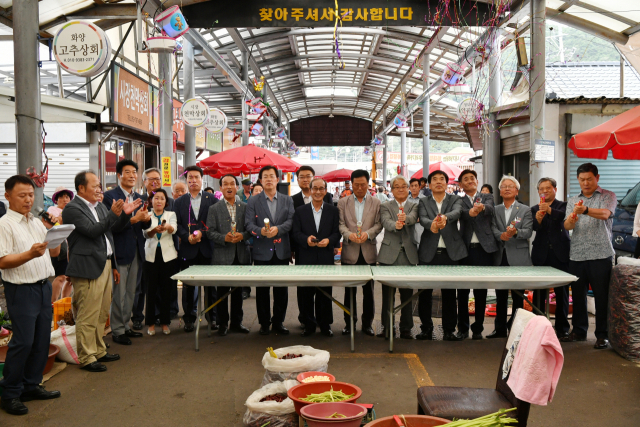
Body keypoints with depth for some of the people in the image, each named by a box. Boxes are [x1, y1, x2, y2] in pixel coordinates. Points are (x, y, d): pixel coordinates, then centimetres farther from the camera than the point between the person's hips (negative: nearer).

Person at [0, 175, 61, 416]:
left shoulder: (37, 223, 14)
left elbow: (55, 252, 17)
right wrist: (30, 254, -27)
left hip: (44, 287, 7)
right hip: (21, 290, -7)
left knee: (42, 340, 10)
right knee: (23, 342, -6)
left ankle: (31, 385, 24)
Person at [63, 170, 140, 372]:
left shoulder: (100, 206, 14)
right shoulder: (72, 209, -11)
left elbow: (115, 227, 18)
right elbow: (92, 231, -21)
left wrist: (125, 213, 2)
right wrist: (113, 214, -27)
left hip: (105, 264, 9)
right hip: (87, 268, -9)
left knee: (102, 314, 17)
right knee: (88, 317, -2)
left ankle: (99, 351, 29)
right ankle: (87, 358, 9)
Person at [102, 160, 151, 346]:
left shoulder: (139, 198, 13)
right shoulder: (110, 196, -8)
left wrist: (146, 219, -8)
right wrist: (134, 219, -26)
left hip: (136, 251, 7)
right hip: (120, 251, -7)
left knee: (131, 292, 15)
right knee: (119, 294, 1)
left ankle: (126, 326, 27)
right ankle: (117, 330, 12)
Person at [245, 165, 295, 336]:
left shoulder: (287, 200, 9)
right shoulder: (253, 201, 5)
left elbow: (290, 221, -2)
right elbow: (249, 224, -4)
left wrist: (277, 229, -20)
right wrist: (261, 231, -24)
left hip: (282, 251, 1)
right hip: (262, 251, -1)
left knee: (281, 288, 6)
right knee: (262, 289, 5)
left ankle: (278, 322, 17)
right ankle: (264, 322, 17)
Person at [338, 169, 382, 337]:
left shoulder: (376, 203, 8)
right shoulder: (343, 202, 8)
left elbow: (378, 224, 1)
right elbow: (340, 224, 0)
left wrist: (368, 234, -16)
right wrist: (349, 234, -18)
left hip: (369, 252, 0)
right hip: (350, 253, 0)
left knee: (369, 290, 5)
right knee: (349, 290, 6)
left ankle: (367, 323, 16)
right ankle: (349, 322, 17)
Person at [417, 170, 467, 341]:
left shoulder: (455, 200, 8)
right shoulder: (423, 202, 9)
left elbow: (456, 212, -14)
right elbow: (423, 219, -11)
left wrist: (445, 217, -38)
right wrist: (432, 224, -35)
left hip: (450, 252, 0)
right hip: (429, 253, 0)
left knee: (450, 293, 5)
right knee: (425, 293, 3)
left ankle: (449, 330, 15)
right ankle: (426, 329, 16)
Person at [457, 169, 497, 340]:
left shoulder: (487, 198, 11)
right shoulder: (459, 201, 9)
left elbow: (491, 209, -12)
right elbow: (461, 213, -13)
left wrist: (482, 207, -36)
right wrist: (471, 212, -37)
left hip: (484, 249, 0)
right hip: (465, 248, 0)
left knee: (481, 291, 4)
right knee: (462, 291, 5)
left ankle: (478, 328, 15)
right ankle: (462, 328, 16)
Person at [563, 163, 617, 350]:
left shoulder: (608, 196, 3)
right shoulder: (573, 201, 15)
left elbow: (605, 214, -18)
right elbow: (566, 226, 2)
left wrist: (585, 210, -38)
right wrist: (571, 220, -23)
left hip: (601, 255, -4)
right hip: (577, 256, 4)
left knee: (602, 297, 0)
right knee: (578, 295, 11)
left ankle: (602, 335, 10)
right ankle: (579, 331, 23)